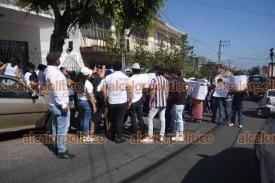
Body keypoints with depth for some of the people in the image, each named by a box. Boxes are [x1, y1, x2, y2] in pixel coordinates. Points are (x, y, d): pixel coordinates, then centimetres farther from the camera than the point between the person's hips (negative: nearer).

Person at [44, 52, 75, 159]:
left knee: (56, 127, 17)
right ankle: (62, 151, 3)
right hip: (60, 105, -11)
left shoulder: (49, 70, 10)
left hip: (54, 105, 11)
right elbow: (57, 91, -26)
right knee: (62, 128, -4)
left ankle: (57, 147, 28)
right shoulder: (54, 72, -21)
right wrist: (63, 105, -25)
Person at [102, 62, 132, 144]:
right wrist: (130, 101, 6)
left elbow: (104, 91, -1)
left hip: (111, 103, 2)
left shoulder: (107, 77, -1)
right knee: (119, 120, 6)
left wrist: (106, 100, 12)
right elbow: (129, 90, -4)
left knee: (113, 119, 18)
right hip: (122, 102, -2)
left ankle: (113, 136, 28)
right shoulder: (125, 77, -5)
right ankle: (119, 138, 11)